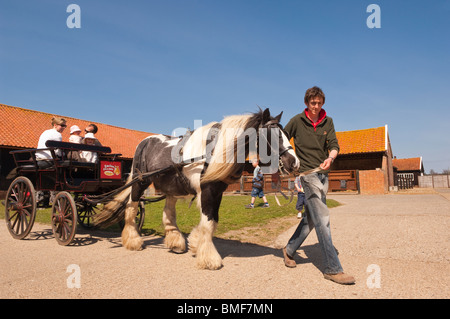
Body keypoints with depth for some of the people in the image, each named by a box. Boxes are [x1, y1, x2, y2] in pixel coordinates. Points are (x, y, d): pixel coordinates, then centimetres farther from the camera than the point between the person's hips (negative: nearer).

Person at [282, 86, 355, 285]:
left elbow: (334, 145, 1)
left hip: (323, 173, 6)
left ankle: (289, 250, 30)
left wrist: (330, 158, -20)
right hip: (307, 173, -6)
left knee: (311, 217, 12)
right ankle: (332, 269, -8)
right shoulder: (297, 121, -2)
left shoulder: (328, 122, 9)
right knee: (322, 218, -12)